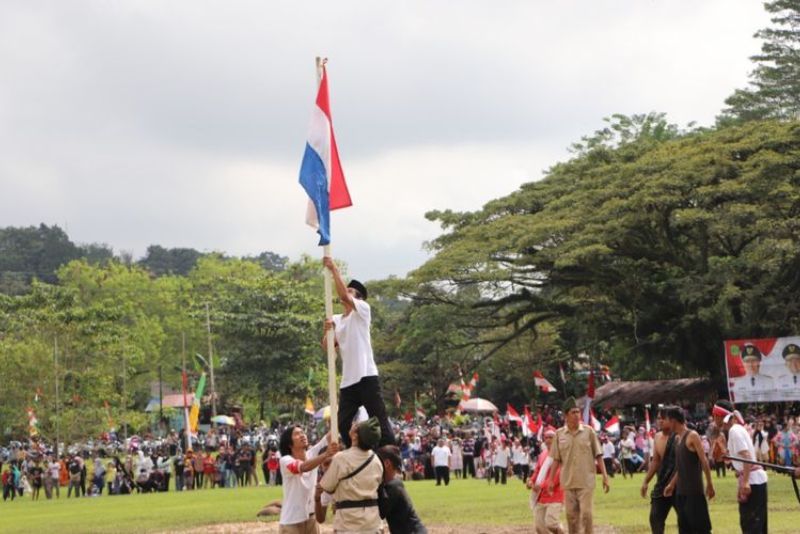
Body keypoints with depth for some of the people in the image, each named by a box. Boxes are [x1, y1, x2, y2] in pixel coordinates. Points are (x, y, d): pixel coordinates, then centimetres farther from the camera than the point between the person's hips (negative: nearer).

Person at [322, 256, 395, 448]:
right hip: (347, 380, 7)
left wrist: (334, 269, -13)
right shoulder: (336, 320, 18)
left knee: (380, 421, -7)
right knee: (343, 425, 4)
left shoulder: (363, 310, 0)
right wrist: (328, 331, -7)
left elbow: (344, 296, -17)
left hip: (366, 376, -7)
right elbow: (327, 347, 11)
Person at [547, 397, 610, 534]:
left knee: (586, 513, -8)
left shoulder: (588, 431, 0)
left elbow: (598, 455, 2)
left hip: (586, 481, -2)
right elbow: (556, 459, 9)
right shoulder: (559, 434, 4)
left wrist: (605, 476, -2)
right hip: (568, 481, 2)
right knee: (571, 515, 7)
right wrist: (551, 480, 6)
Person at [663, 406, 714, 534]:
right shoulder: (677, 438, 13)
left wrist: (709, 484, -16)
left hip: (694, 490, -9)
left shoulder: (692, 436, -11)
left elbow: (704, 461, -14)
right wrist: (672, 484, 23)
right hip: (681, 490, 9)